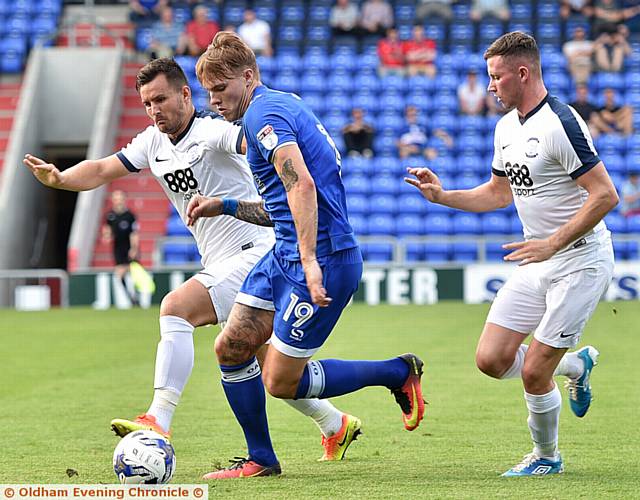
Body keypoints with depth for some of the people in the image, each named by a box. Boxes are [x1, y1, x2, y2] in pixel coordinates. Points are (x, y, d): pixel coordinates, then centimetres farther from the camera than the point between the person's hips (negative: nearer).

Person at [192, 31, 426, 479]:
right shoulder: (284, 107, 20)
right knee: (231, 348, 6)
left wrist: (310, 262, -34)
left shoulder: (264, 113, -13)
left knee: (281, 383, -5)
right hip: (285, 255, 10)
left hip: (325, 259, -10)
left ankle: (399, 372, 9)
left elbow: (302, 185, -28)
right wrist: (225, 206, 20)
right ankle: (260, 460, 17)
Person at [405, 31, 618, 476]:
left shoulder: (561, 123, -19)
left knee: (533, 373, -8)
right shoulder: (506, 127, 9)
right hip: (538, 261, 8)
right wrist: (442, 195, 10)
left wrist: (552, 244, -24)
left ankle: (547, 457, 16)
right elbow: (499, 193, 23)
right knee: (492, 360, 0)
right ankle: (575, 365, 25)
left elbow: (605, 195, -22)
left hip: (580, 260, -8)